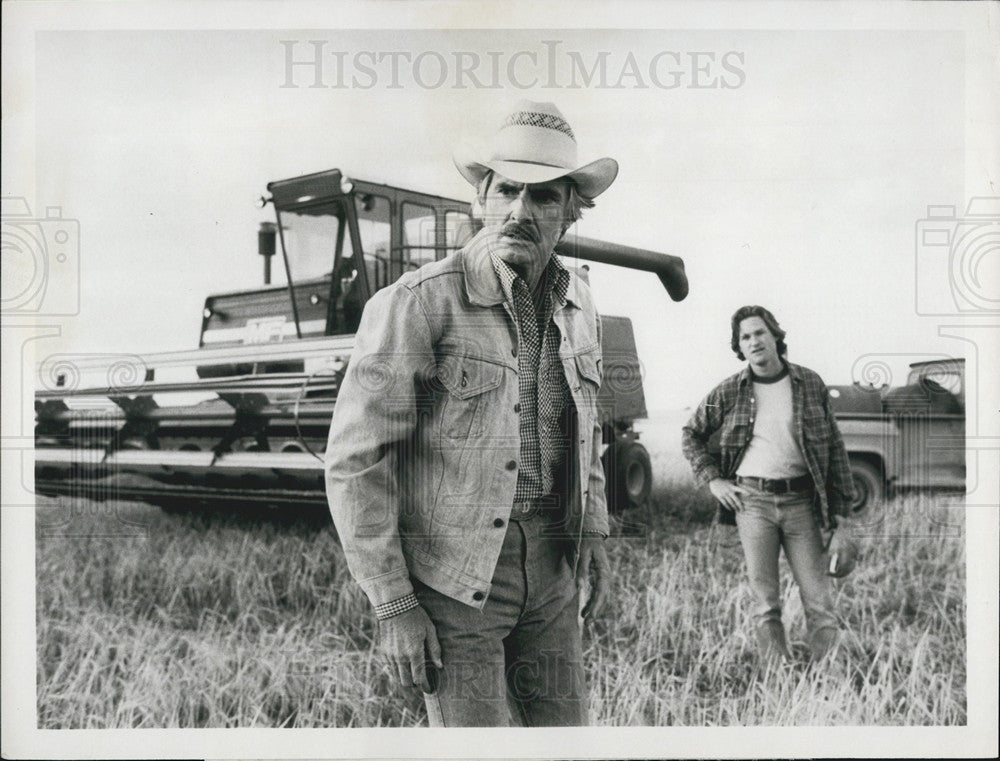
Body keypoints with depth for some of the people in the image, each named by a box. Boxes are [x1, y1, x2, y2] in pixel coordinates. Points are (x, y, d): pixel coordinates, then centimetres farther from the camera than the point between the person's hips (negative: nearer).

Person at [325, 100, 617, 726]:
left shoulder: (577, 306, 6)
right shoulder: (419, 303, -15)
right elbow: (355, 462, -14)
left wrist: (594, 537, 12)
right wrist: (393, 608, -15)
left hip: (550, 570, 6)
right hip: (453, 576, -6)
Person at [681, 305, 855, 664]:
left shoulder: (810, 384, 5)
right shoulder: (729, 391, 3)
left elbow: (833, 444, 9)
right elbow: (691, 435, 16)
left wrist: (840, 502, 6)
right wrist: (713, 479, 5)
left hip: (800, 500, 0)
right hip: (751, 500, 0)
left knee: (819, 599, 0)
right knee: (765, 603, 2)